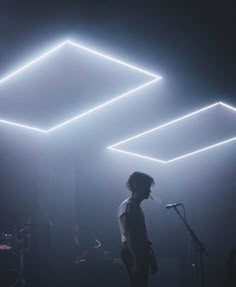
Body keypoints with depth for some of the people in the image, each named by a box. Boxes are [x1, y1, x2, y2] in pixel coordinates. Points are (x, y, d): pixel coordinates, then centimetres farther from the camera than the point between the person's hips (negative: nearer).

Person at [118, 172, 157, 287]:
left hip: (140, 252, 9)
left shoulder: (136, 207, 15)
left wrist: (150, 256, 20)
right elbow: (129, 236, -21)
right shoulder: (127, 207, -15)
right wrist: (136, 260, -24)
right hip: (132, 253, -9)